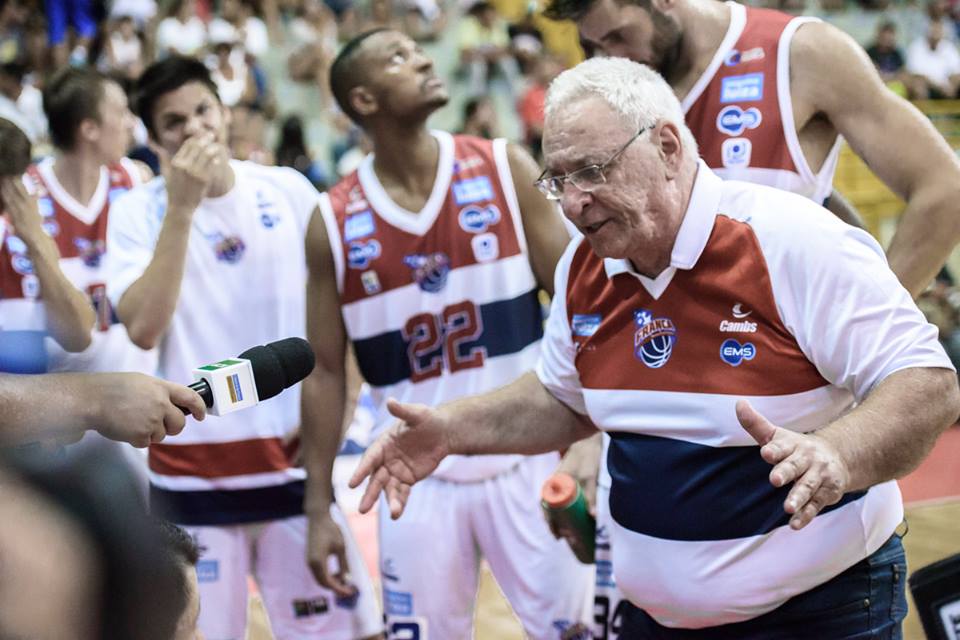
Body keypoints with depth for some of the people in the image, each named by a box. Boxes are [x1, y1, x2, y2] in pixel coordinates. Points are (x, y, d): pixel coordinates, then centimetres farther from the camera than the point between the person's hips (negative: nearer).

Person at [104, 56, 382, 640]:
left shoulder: (289, 190, 2)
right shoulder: (139, 210, -4)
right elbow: (143, 329, -19)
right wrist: (182, 208, -20)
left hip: (296, 459, 2)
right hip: (193, 471, -2)